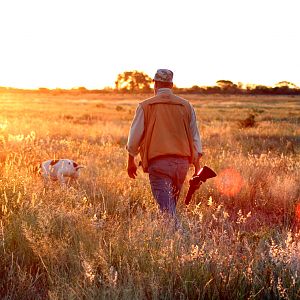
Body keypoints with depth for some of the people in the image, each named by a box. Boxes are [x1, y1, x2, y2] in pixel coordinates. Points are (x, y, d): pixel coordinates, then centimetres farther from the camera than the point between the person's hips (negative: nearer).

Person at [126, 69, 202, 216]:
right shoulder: (186, 106, 9)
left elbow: (134, 136, 4)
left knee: (166, 206, -6)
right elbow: (195, 137, 10)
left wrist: (131, 162, 17)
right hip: (182, 162, 4)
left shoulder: (145, 106, 1)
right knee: (172, 203, 19)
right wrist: (197, 167, 15)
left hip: (158, 162, -3)